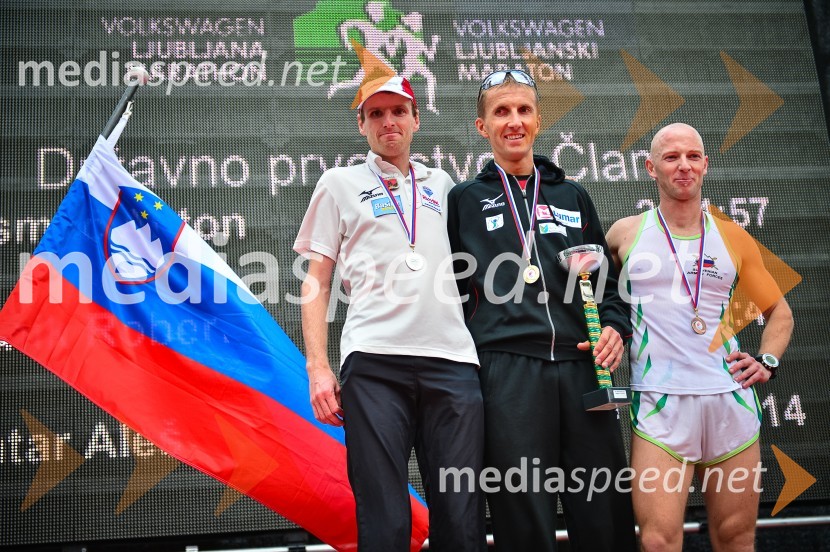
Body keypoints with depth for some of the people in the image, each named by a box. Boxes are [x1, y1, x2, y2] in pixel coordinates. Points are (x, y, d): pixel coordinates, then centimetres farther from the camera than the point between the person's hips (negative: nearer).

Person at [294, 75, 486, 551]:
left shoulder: (443, 186, 22)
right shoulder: (340, 184, 16)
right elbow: (317, 283, 12)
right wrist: (317, 367, 0)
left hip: (452, 359, 2)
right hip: (374, 362, -2)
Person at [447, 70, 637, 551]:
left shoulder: (573, 196, 22)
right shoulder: (465, 200, 15)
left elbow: (607, 277, 23)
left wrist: (615, 327, 3)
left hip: (583, 367, 2)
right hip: (507, 370, -2)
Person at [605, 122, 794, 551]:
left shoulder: (733, 239, 11)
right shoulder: (626, 234, 7)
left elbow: (779, 311, 22)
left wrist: (767, 361, 6)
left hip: (730, 399, 2)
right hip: (660, 402, -2)